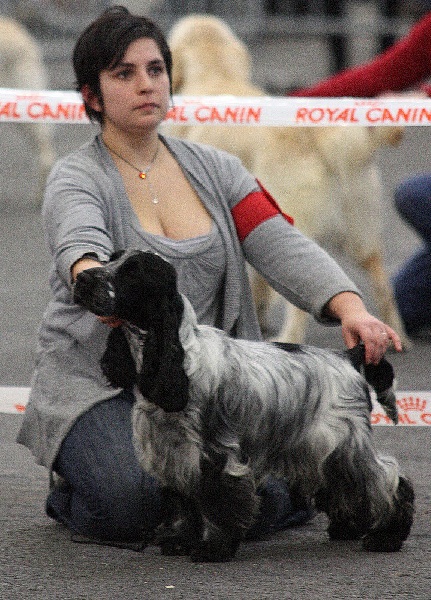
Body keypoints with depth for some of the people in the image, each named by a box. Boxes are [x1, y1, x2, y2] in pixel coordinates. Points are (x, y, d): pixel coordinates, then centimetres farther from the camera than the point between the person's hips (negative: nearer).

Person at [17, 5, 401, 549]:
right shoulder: (75, 179, -7)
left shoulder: (213, 170, 9)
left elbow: (282, 248, -4)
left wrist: (352, 310, -24)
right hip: (100, 379, -4)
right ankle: (73, 499, 5)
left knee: (272, 501, -20)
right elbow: (80, 244, -31)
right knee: (132, 507, -30)